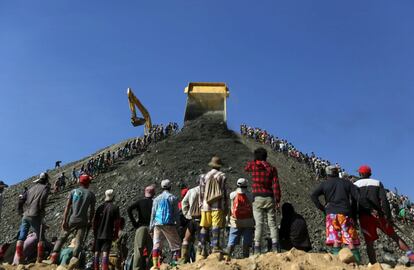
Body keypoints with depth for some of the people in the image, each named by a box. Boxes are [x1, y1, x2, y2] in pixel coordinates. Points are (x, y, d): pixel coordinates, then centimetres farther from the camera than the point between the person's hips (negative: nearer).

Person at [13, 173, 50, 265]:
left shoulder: (32, 188, 16)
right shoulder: (45, 187, -1)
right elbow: (42, 200, -14)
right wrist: (42, 212, 1)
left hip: (26, 215, 5)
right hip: (35, 216, -5)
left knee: (21, 238, 5)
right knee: (41, 238, 6)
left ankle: (18, 259, 3)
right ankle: (39, 259, 4)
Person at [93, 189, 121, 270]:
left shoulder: (100, 207, 4)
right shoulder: (115, 207, -4)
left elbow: (95, 221, 7)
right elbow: (117, 222, -5)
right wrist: (115, 234, 4)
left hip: (98, 234, 3)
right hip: (108, 235, -3)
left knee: (97, 253, 10)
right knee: (105, 253, -5)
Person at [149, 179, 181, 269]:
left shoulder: (157, 199, 13)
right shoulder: (173, 198, 3)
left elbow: (153, 214, 13)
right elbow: (176, 213, 2)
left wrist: (151, 226, 15)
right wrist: (177, 225, 8)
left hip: (157, 224, 3)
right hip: (169, 224, -3)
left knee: (156, 244, 4)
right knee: (175, 244, 5)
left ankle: (155, 265, -3)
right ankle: (176, 261, -6)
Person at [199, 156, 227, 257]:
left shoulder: (204, 176, 12)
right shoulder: (222, 176, 2)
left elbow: (201, 192, 11)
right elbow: (224, 192, 0)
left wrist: (201, 205, 16)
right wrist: (225, 206, 4)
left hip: (206, 206, 3)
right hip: (217, 206, -3)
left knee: (204, 227, 9)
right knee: (216, 226, -6)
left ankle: (202, 249, 11)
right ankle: (215, 246, -13)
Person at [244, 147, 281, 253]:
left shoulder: (253, 165, 3)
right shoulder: (272, 168, 4)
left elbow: (246, 168, 28)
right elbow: (276, 185, -1)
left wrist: (255, 161, 33)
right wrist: (277, 201, 0)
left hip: (257, 198, -1)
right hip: (269, 198, 1)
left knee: (259, 223, -2)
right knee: (272, 223, 5)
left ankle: (257, 248, -6)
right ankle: (275, 247, -5)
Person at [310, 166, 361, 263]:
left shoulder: (324, 184, 12)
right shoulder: (347, 183, 15)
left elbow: (313, 195, -1)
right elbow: (357, 197, 4)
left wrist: (322, 208, 5)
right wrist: (352, 210, 13)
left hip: (331, 213, -1)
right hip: (345, 213, 1)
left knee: (335, 240, -2)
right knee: (351, 240, 1)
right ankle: (357, 260, -4)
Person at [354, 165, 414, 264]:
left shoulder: (355, 185, 8)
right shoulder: (377, 183, 12)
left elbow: (360, 200, -12)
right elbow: (384, 200, -2)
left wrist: (370, 210, -19)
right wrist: (388, 217, -7)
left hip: (364, 216, -1)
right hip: (379, 214, 2)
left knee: (369, 244, 4)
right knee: (394, 235, 15)